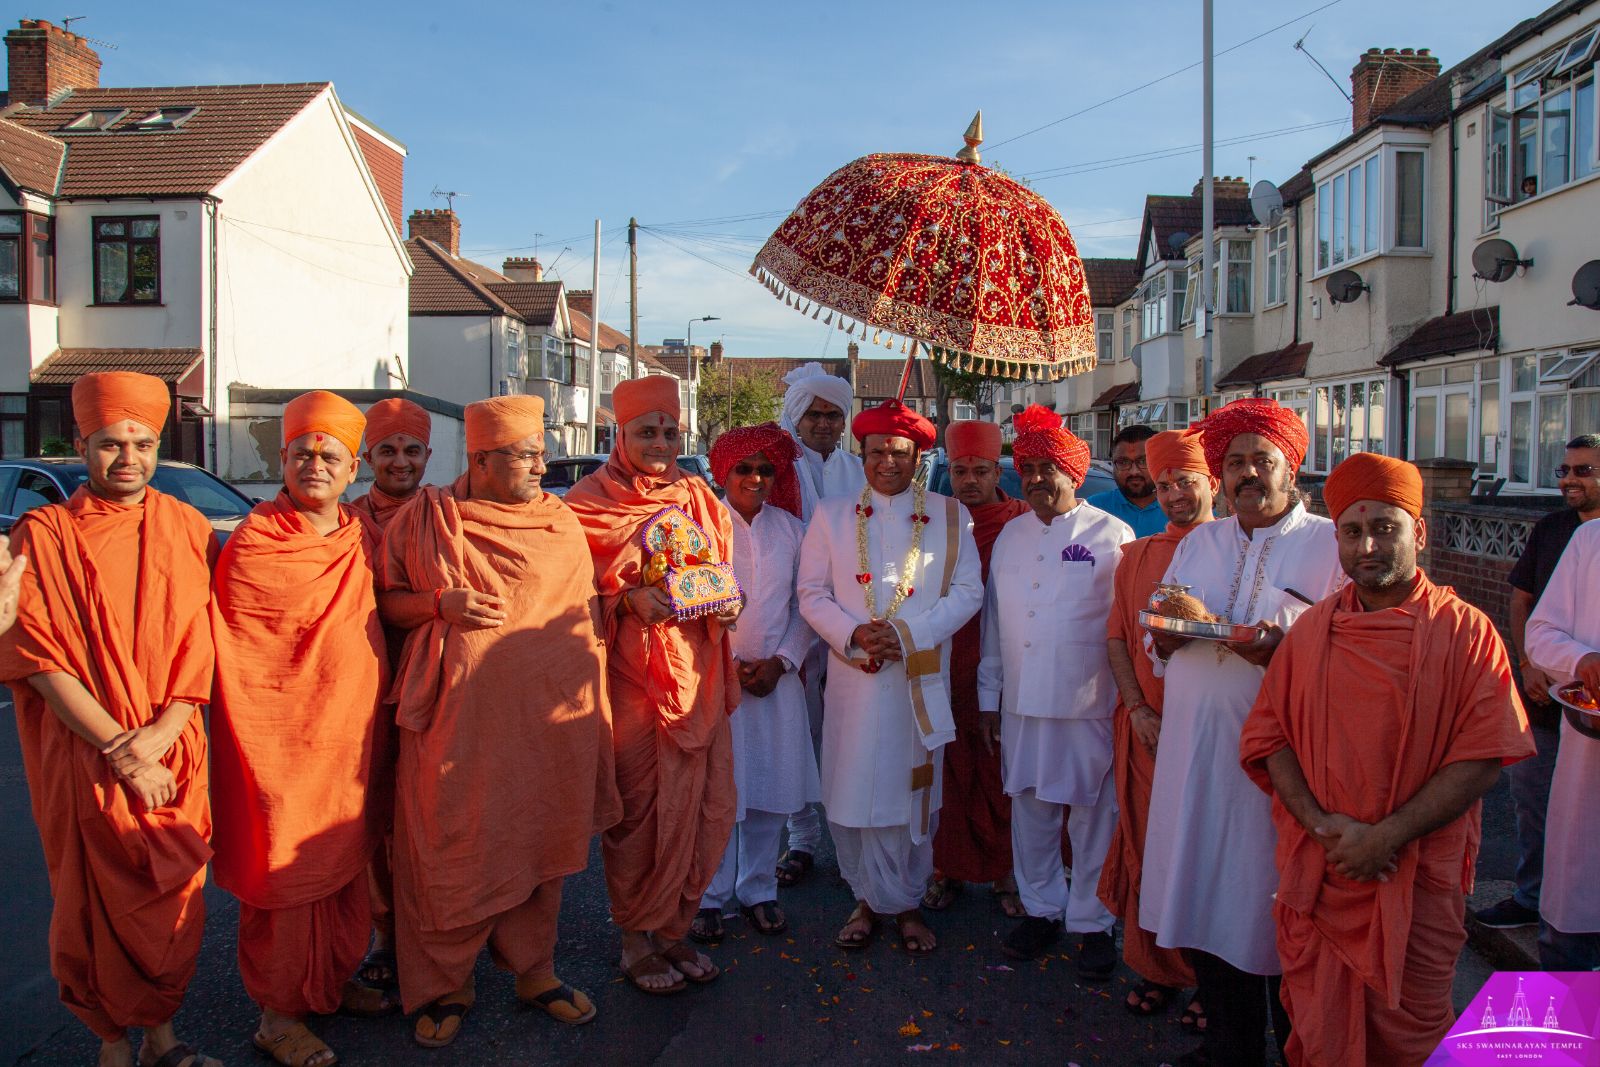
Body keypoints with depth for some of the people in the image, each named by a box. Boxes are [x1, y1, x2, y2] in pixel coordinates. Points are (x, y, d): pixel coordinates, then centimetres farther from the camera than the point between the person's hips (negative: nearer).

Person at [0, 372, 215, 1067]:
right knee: (99, 905, 9)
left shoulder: (187, 529, 4)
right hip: (86, 761, -2)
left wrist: (161, 731, -12)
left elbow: (201, 646, 2)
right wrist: (122, 751, -14)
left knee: (175, 900, 10)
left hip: (175, 756, 3)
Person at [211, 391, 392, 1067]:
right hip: (283, 743, -6)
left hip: (349, 736, 6)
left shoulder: (358, 540, 5)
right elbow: (237, 662, -9)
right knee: (285, 875, 5)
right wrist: (264, 750, -12)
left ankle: (335, 980, 37)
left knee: (346, 865, 17)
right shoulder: (251, 548, -12)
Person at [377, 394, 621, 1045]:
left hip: (546, 718, 2)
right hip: (456, 716, -1)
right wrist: (441, 604, -13)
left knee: (538, 840, 10)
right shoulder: (424, 518, 2)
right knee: (452, 848, 4)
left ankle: (533, 968, 29)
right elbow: (384, 600, 7)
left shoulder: (561, 526, 7)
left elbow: (584, 619, 11)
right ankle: (444, 985, 24)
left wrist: (590, 717, 8)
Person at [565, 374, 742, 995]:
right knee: (637, 805, 2)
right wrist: (628, 597, -18)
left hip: (696, 670, 4)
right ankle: (635, 939, 20)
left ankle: (674, 929, 23)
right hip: (629, 671, -4)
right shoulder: (591, 501, 0)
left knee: (706, 803, 5)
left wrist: (726, 603, -1)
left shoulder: (697, 497, 13)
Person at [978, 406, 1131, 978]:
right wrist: (989, 695, 12)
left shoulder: (1111, 535, -4)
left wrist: (1129, 696, -6)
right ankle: (1041, 907, 31)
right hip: (1022, 701, 4)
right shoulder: (1010, 536, 11)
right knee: (1029, 808, 13)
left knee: (1094, 813, 6)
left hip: (1089, 702, -4)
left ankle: (1092, 922, 22)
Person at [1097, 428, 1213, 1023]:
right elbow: (1117, 638, 9)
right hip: (1146, 728, 4)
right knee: (1147, 848, 9)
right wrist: (1140, 712, -2)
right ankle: (1157, 969, 24)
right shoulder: (1137, 556, 11)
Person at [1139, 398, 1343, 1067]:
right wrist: (1174, 628, -6)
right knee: (1205, 896, 10)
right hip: (1195, 748, 5)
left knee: (1276, 905, 3)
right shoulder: (1198, 543, 15)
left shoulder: (1331, 545, 0)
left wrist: (1287, 647, -23)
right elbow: (1157, 641, 17)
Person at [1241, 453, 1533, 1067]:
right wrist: (1321, 822, -11)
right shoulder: (1311, 630, 5)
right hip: (1315, 875, 2)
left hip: (1420, 880, -2)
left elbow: (1484, 755, -9)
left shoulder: (1464, 631, -3)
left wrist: (1388, 837, -15)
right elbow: (1269, 737, 4)